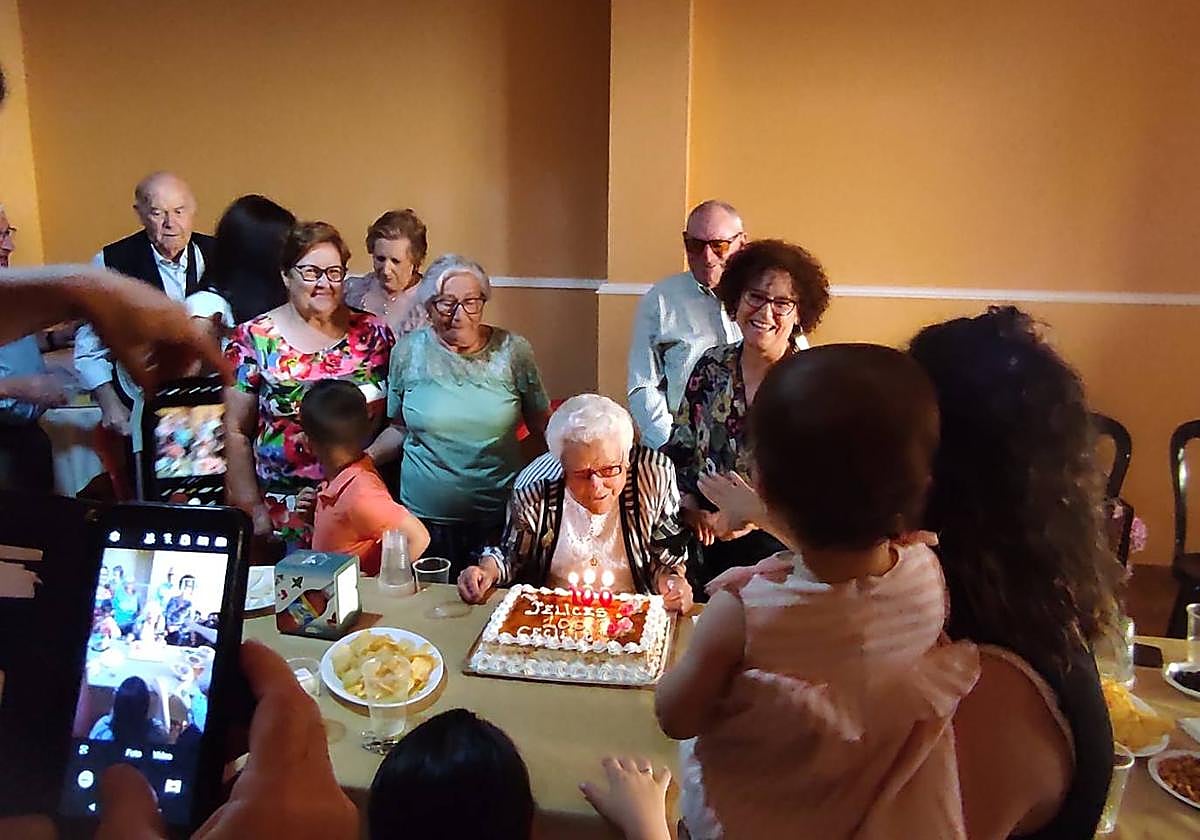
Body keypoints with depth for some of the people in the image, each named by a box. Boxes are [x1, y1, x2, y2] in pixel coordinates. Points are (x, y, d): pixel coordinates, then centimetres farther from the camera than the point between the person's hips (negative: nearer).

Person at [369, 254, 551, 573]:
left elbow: (542, 425, 5)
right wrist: (363, 458, -5)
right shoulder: (408, 352, 1)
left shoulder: (512, 351, -3)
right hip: (426, 518, 1)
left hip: (499, 518, -1)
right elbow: (401, 428, 11)